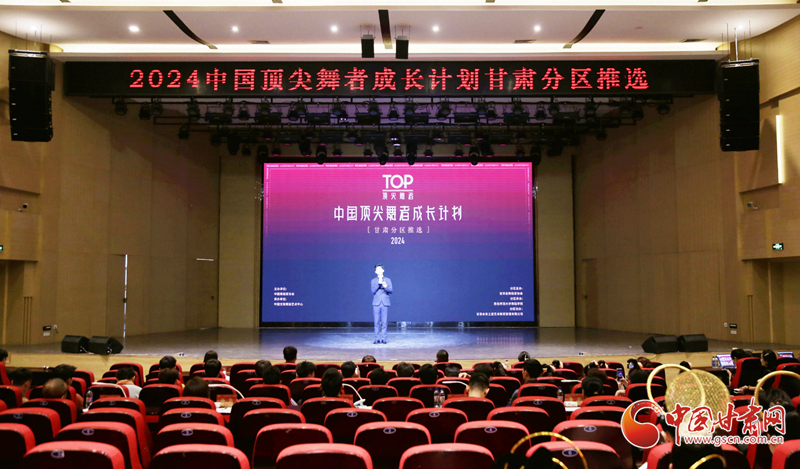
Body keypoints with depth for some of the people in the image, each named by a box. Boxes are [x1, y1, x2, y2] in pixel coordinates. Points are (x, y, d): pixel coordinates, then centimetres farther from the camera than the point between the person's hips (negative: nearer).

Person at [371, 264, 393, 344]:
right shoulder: (373, 281, 12)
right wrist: (379, 283, -13)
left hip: (385, 303, 0)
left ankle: (383, 339, 1)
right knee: (377, 322, -1)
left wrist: (386, 287, -19)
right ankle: (377, 339, 4)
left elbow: (391, 291, 1)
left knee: (384, 322, -3)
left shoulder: (388, 280, 11)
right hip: (376, 303, 0)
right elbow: (373, 291, -2)